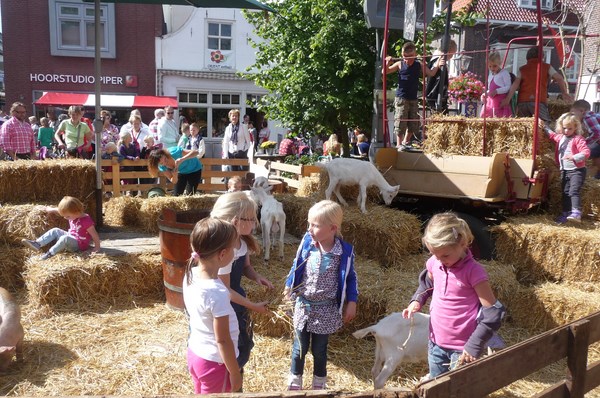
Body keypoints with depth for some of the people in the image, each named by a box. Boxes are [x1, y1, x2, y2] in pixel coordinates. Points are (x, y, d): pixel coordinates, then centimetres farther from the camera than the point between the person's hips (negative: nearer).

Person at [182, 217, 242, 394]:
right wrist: (235, 373, -12)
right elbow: (222, 340, -23)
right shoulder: (217, 292, -32)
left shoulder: (190, 275, -9)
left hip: (194, 353, 7)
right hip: (214, 362, -7)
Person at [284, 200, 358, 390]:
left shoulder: (345, 251, -16)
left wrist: (351, 303, -3)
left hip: (326, 309, -2)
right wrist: (289, 286, 11)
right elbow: (297, 266, 6)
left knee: (319, 350, 15)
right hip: (303, 305, 2)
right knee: (300, 347, 15)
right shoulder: (307, 242, -11)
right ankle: (295, 381, 37)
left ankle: (319, 383, 38)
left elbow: (350, 278, -3)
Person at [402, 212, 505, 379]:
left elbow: (493, 312, -19)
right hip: (436, 341, 5)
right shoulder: (434, 263, -5)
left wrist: (474, 345, -19)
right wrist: (417, 301, -1)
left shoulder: (474, 272, -21)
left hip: (462, 348, -5)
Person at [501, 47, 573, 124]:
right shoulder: (547, 67, 14)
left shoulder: (522, 69, 18)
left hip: (522, 101, 3)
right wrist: (565, 93, 12)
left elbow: (515, 84, 5)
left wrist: (508, 99, -1)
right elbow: (559, 78, 4)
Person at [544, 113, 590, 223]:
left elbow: (586, 152, -23)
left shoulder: (578, 139, -12)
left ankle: (576, 213, -28)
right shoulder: (560, 137, 10)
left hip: (577, 170, -8)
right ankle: (566, 213, 20)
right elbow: (551, 135, 33)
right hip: (564, 171, 8)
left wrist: (574, 157, -36)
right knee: (565, 193, 12)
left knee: (574, 191, -21)